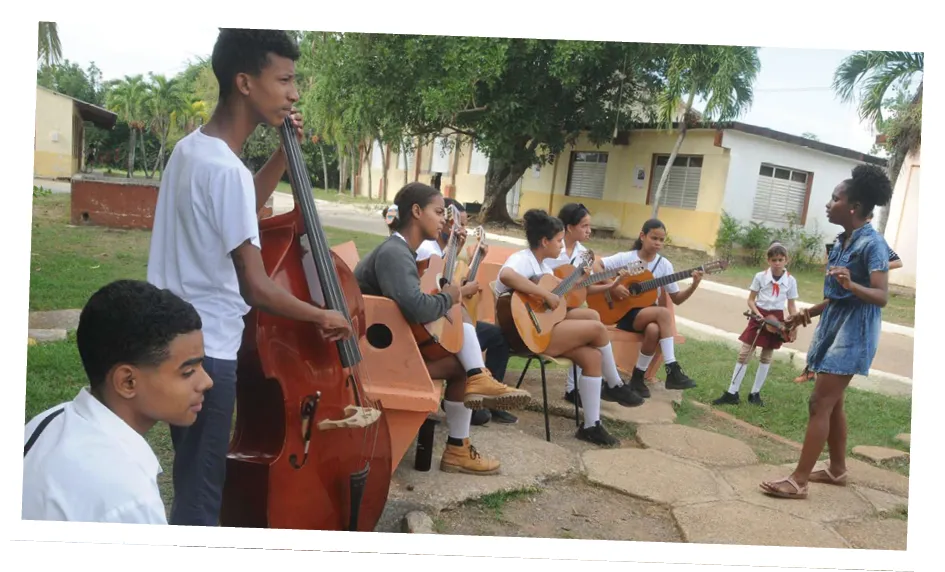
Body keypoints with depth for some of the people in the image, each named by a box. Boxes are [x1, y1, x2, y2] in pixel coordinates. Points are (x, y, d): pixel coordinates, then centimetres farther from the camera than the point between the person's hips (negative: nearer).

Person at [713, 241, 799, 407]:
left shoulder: (791, 280, -2)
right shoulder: (760, 276, -5)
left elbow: (791, 305, 4)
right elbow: (751, 300, 0)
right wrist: (757, 313, -17)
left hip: (776, 319, 1)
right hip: (759, 316, -1)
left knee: (766, 357, 9)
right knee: (744, 354, -4)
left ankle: (755, 393, 21)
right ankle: (732, 393, 1)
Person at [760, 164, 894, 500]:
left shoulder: (872, 243, -16)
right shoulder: (842, 241, 11)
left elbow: (882, 296, -23)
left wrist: (852, 285, -41)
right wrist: (810, 312, 18)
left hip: (853, 330, -9)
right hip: (833, 323, 9)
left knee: (819, 403, -9)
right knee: (832, 403, 15)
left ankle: (799, 481, -5)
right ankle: (837, 469, 29)